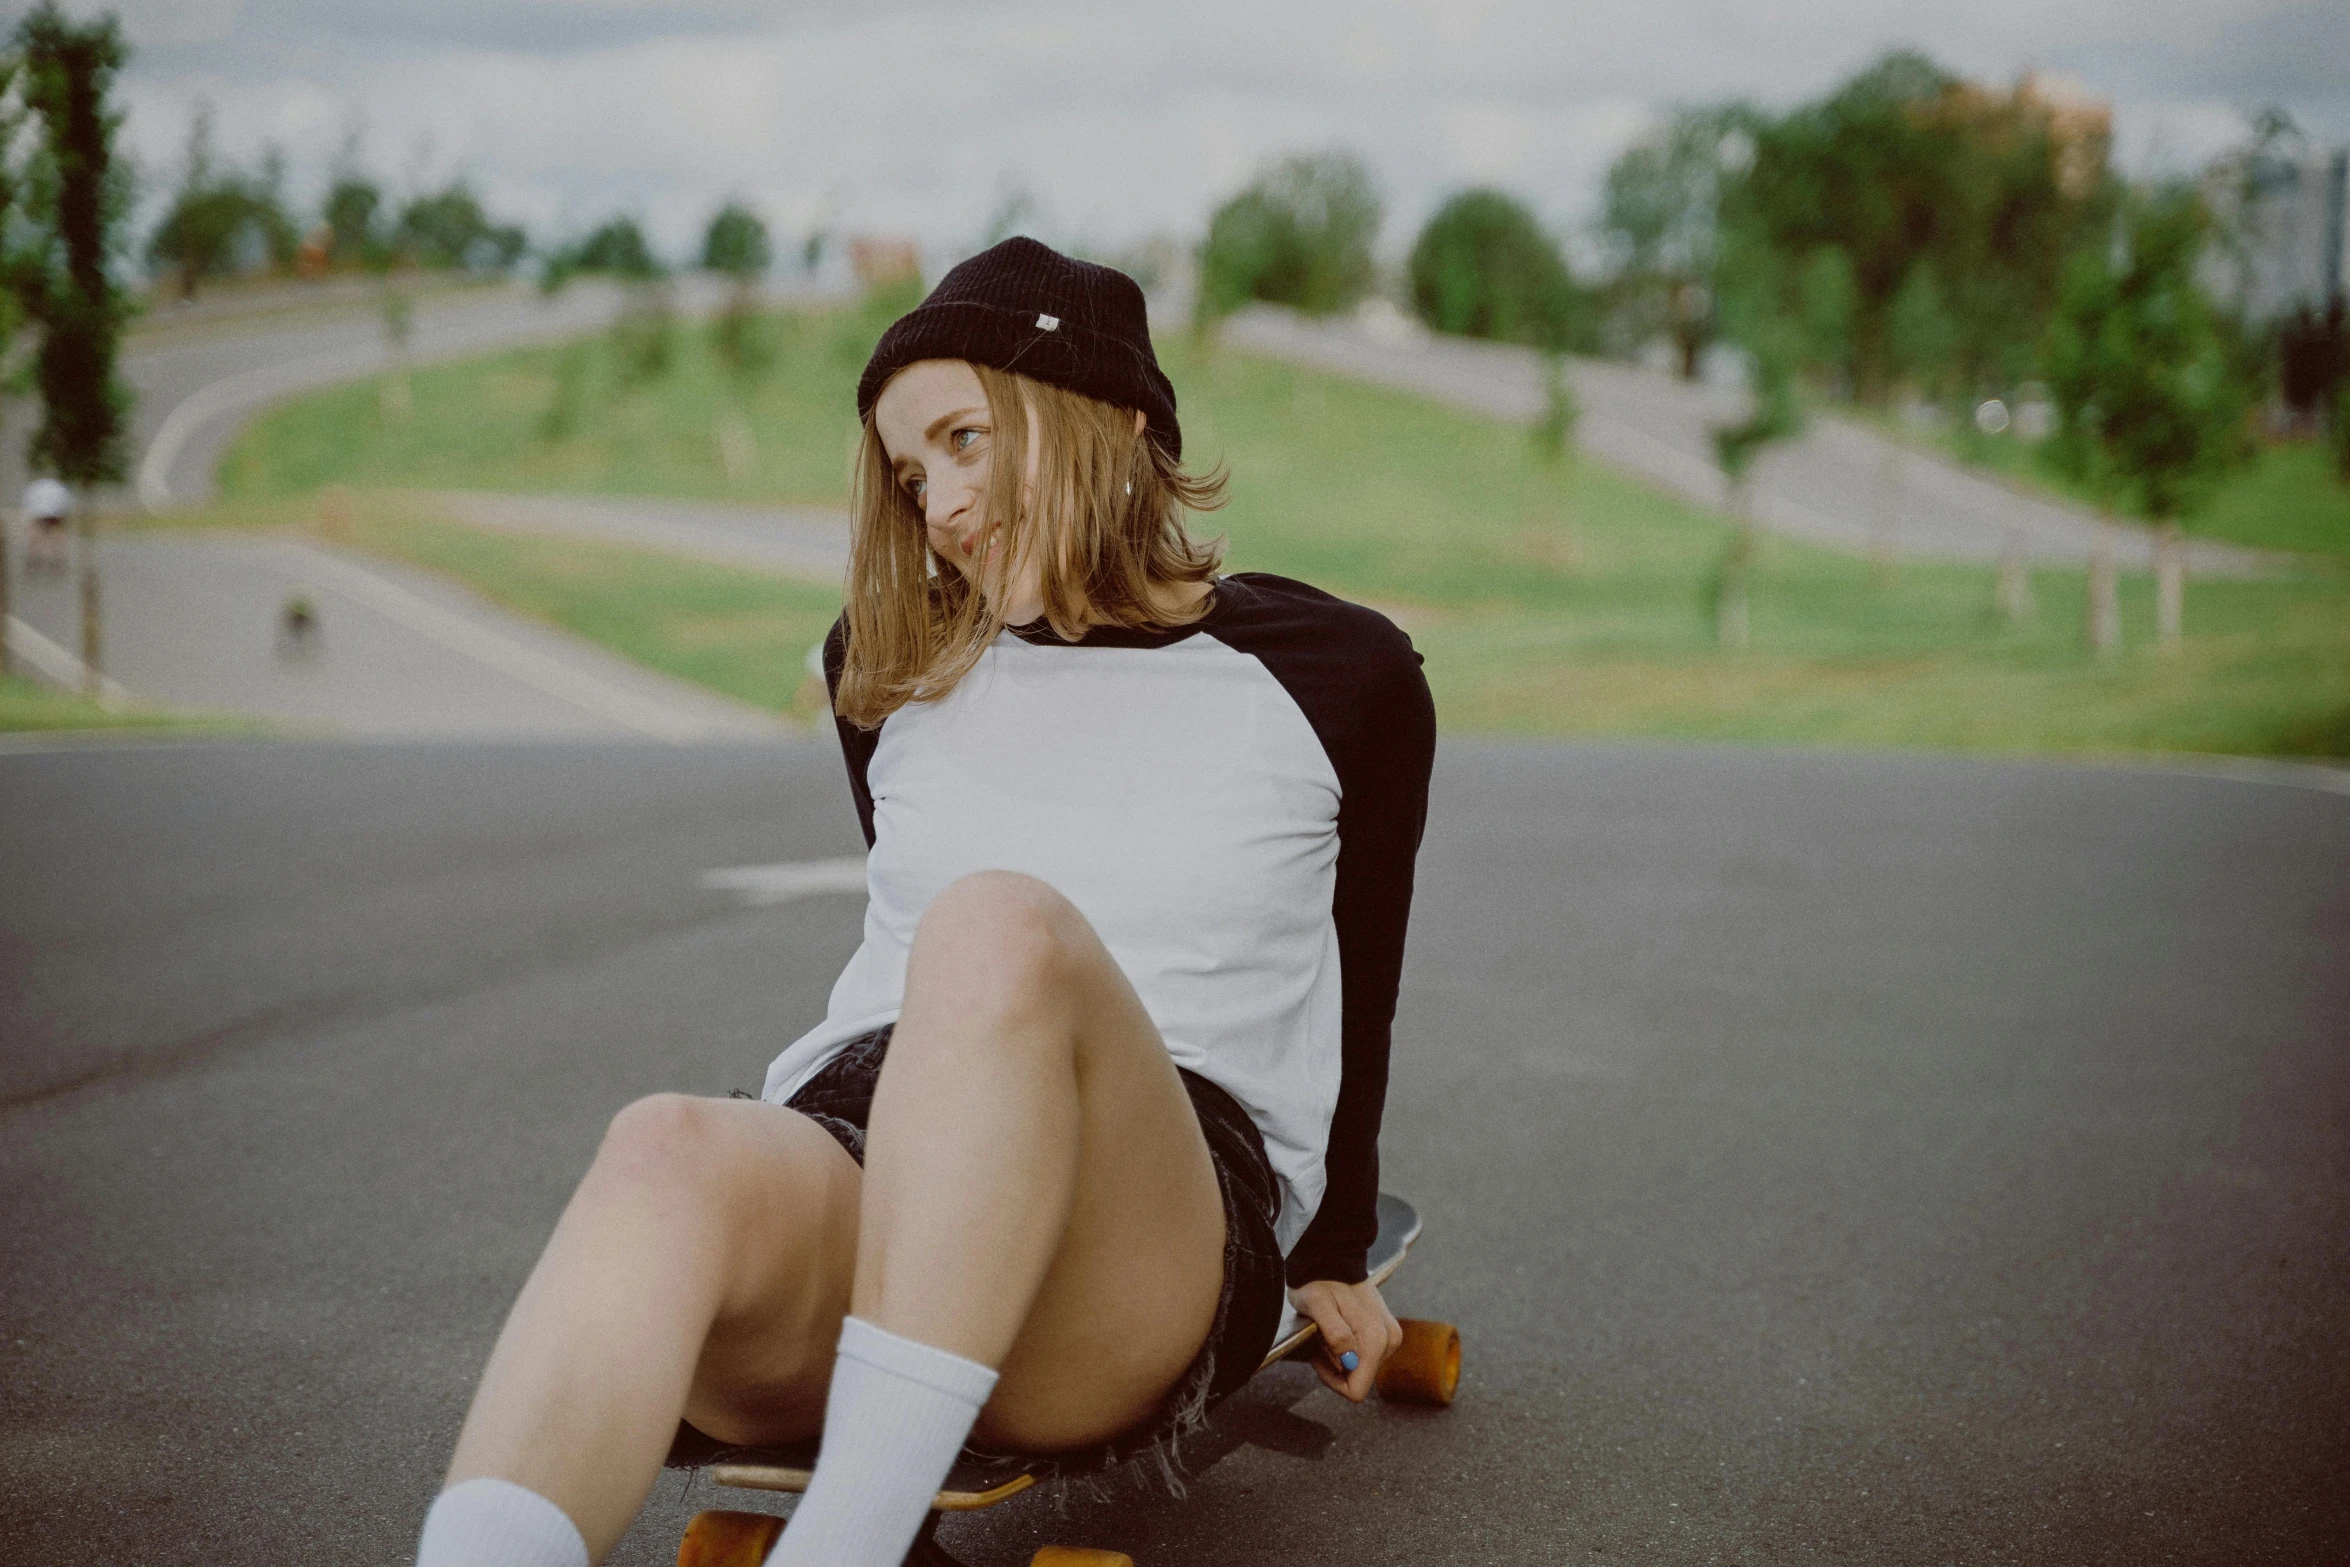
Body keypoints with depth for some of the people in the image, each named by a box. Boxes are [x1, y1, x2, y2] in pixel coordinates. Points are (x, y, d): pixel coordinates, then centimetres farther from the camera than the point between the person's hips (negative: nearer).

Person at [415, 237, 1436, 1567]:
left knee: (1000, 925, -36)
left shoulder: (1339, 679, 10)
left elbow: (1352, 996, 21)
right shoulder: (892, 668, 20)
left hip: (1157, 1264, -2)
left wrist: (1333, 1255, 30)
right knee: (674, 1153, -36)